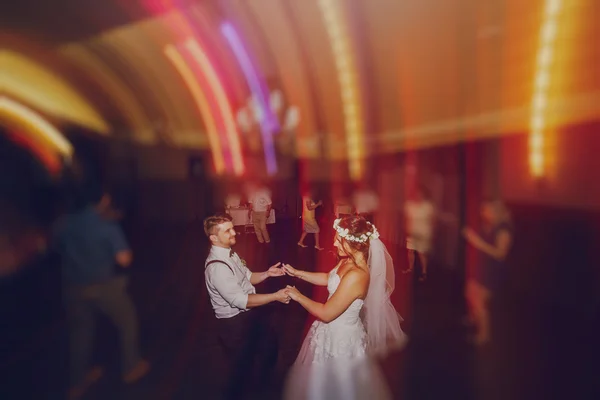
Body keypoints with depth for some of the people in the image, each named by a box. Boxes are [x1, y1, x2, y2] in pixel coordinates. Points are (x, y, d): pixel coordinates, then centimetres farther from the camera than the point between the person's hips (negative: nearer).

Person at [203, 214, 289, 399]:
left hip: (250, 314, 9)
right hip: (235, 323, -9)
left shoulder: (229, 253, -1)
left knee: (270, 345, 26)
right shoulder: (217, 267, -30)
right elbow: (240, 300, -30)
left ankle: (264, 384, 54)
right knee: (243, 365, 11)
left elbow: (247, 277, 11)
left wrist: (266, 273, -7)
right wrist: (275, 296, -26)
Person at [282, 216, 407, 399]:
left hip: (340, 337, -8)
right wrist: (297, 273, 10)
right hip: (335, 330, 8)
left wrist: (298, 297, -14)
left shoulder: (356, 276, -35)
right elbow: (329, 278, 14)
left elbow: (326, 313, -27)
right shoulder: (349, 260, -7)